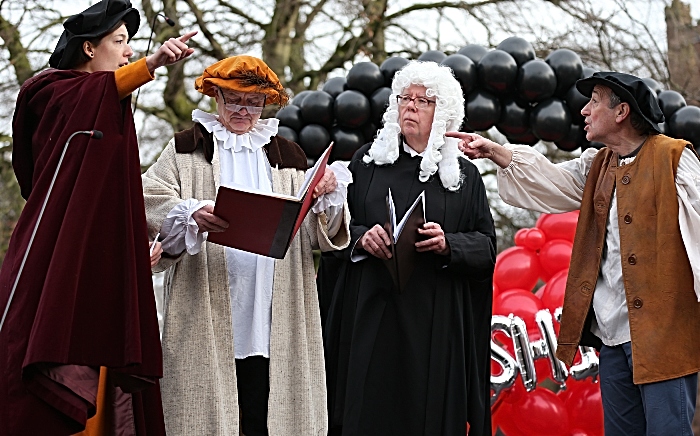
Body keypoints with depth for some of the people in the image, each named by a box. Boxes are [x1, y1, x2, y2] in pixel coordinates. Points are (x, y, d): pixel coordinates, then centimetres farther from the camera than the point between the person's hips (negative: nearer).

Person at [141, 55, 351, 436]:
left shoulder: (286, 155, 16)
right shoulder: (187, 149, 10)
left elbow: (315, 232, 10)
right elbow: (149, 200, -5)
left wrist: (326, 194, -10)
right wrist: (191, 215, -23)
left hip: (270, 314, 2)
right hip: (206, 313, -2)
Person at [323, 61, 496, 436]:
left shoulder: (464, 174, 8)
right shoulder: (367, 161, 10)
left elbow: (486, 246, 5)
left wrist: (449, 244, -14)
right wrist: (360, 237, -12)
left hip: (435, 323, 0)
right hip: (372, 315, 0)